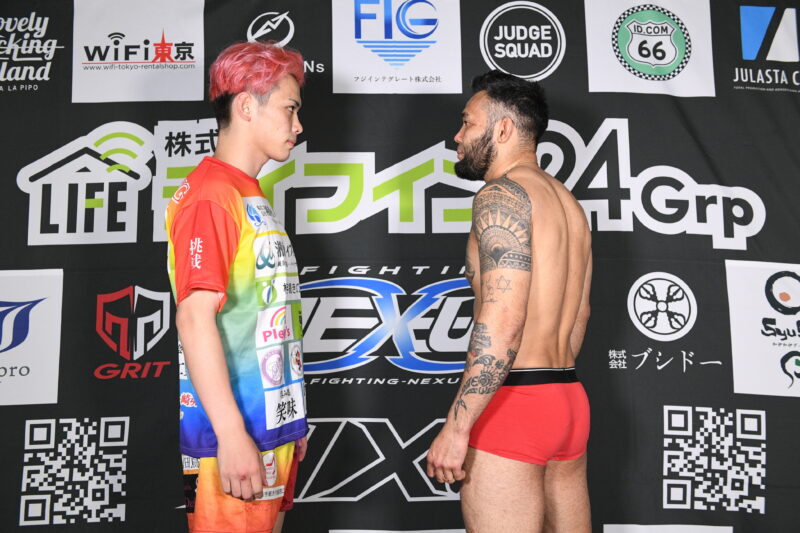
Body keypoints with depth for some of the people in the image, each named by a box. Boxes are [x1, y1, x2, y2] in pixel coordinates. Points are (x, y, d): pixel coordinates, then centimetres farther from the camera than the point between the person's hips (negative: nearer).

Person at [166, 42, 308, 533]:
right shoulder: (210, 194, -13)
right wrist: (232, 434, -22)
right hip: (235, 434, -9)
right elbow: (195, 317, -20)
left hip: (273, 426, 9)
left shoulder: (252, 197, 15)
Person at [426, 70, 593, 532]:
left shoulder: (503, 194, -11)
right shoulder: (570, 204, 17)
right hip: (570, 401, 9)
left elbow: (503, 320, -21)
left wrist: (457, 426, -20)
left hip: (513, 405, -9)